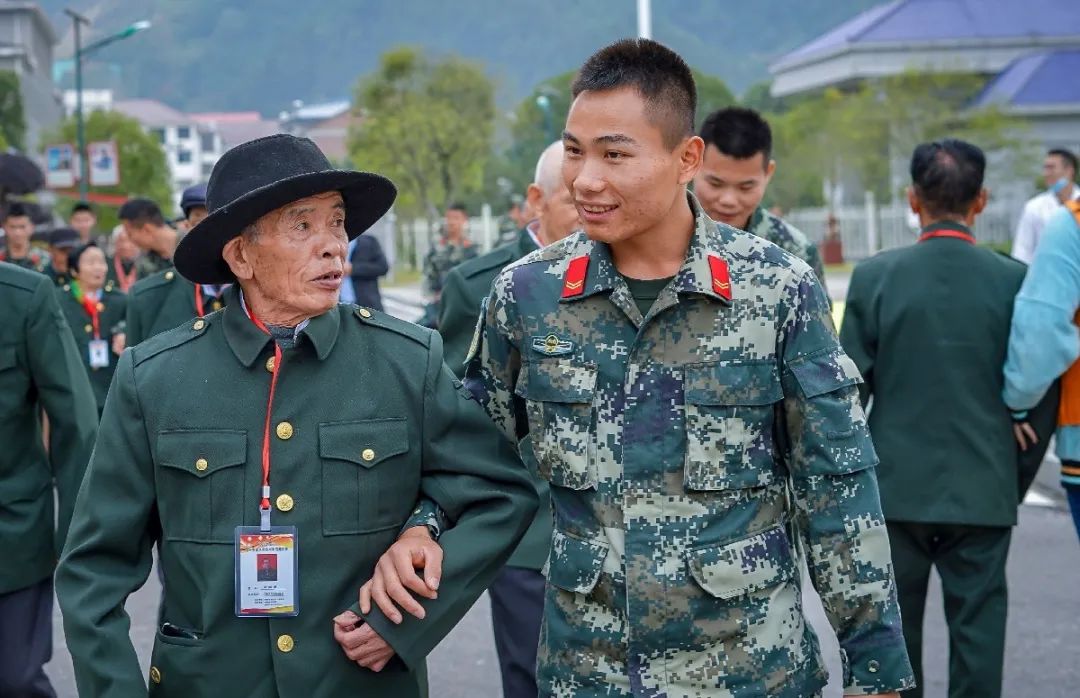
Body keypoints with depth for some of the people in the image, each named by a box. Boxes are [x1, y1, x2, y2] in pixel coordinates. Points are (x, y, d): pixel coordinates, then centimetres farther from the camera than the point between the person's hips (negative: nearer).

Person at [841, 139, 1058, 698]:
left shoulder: (874, 276, -6)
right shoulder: (1014, 279, -6)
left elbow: (850, 389, -2)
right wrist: (1018, 479, 12)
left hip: (896, 485, 1)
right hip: (984, 490, 0)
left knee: (896, 628, 13)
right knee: (978, 625, 6)